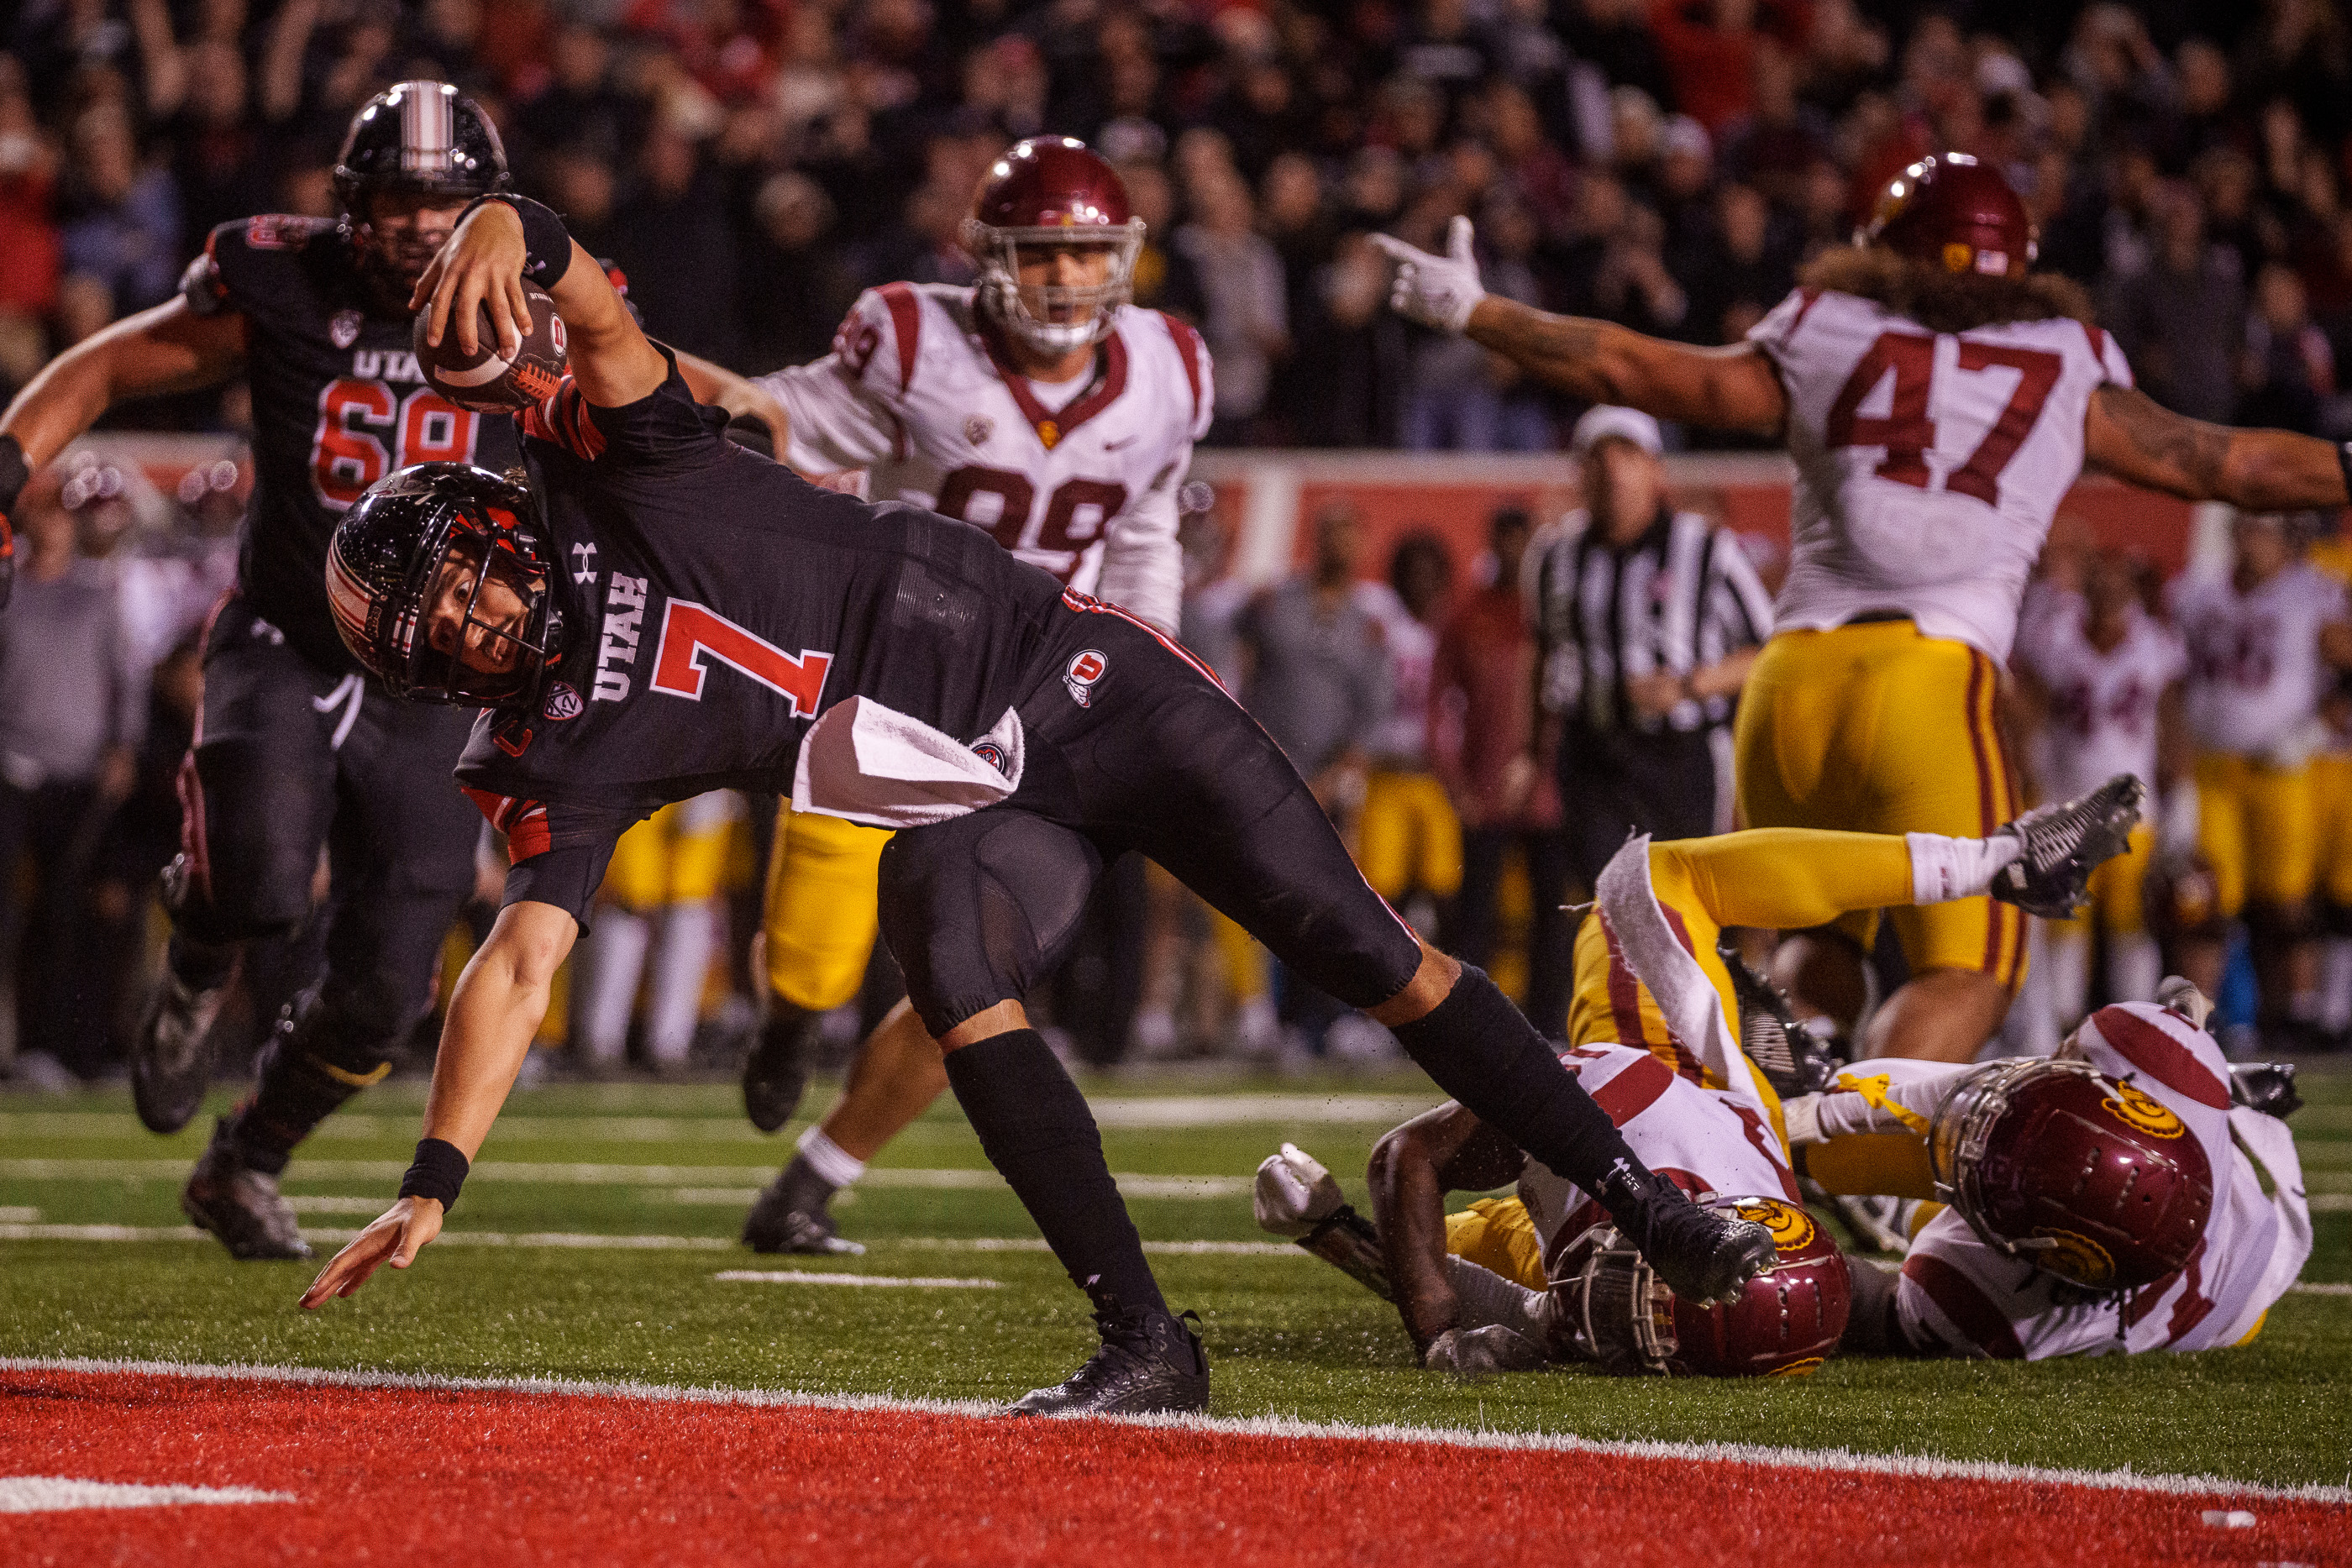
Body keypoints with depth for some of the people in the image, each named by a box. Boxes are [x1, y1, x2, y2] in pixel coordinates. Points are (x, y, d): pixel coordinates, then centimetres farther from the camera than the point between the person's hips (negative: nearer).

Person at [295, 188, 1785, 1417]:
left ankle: (1650, 1210, 4)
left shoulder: (615, 478, -10)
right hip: (984, 809, 3)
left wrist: (507, 232, -48)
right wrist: (433, 1186, -19)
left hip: (1062, 678, -3)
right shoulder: (570, 754, -2)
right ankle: (1146, 1340, -24)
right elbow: (519, 964, -8)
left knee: (1364, 949, -5)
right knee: (951, 967, -28)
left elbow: (603, 313, -25)